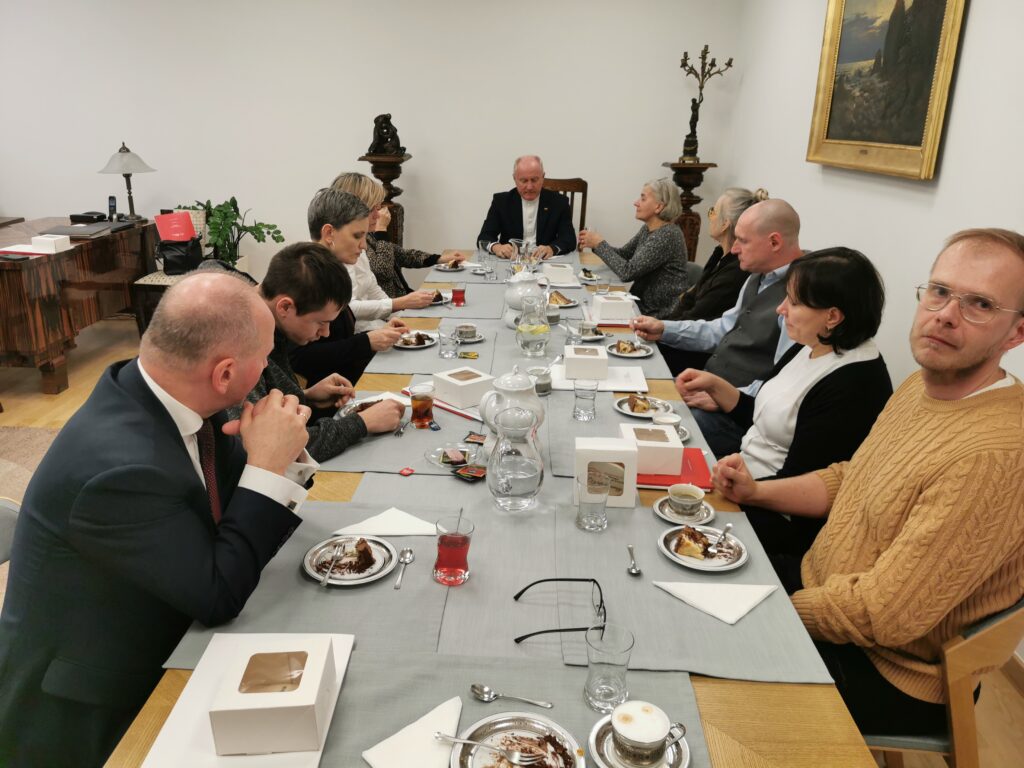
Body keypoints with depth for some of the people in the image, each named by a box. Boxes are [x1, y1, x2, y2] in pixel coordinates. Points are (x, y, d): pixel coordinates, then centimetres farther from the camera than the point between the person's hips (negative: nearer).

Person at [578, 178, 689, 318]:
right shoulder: (648, 229, 6)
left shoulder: (667, 235, -21)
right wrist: (595, 244, -4)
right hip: (643, 304, 7)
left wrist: (600, 243, -14)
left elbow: (627, 271, -25)